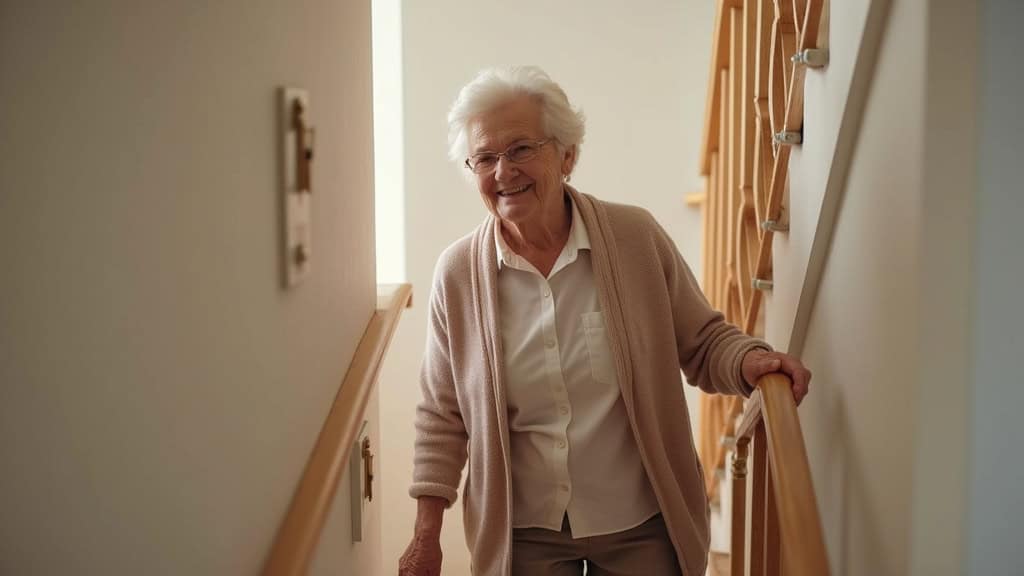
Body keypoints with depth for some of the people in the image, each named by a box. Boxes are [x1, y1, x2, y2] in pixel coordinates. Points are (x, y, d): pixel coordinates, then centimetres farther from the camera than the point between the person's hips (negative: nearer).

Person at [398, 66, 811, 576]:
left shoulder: (638, 237, -9)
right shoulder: (456, 272, -7)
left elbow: (702, 343, 1)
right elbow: (442, 418, 1)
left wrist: (748, 361, -21)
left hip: (641, 527, 0)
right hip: (521, 534, 1)